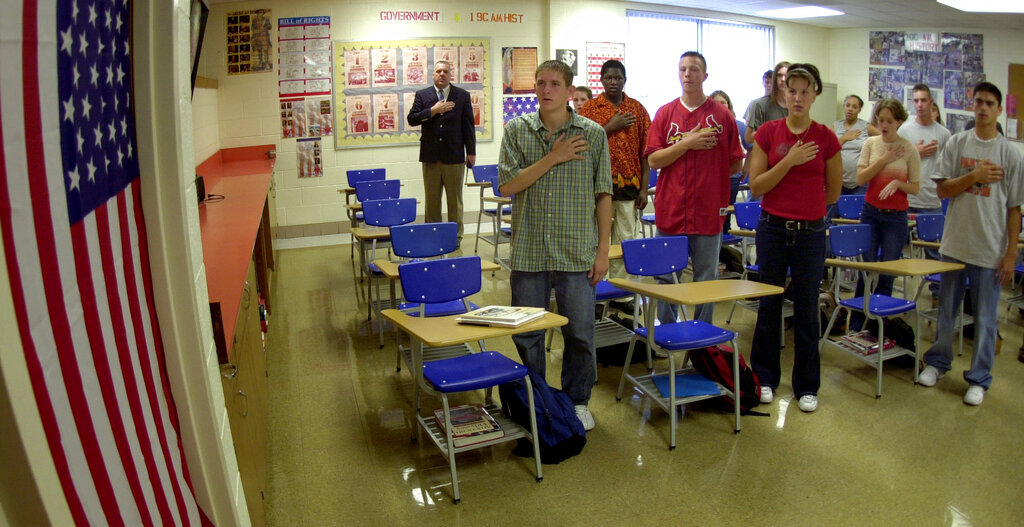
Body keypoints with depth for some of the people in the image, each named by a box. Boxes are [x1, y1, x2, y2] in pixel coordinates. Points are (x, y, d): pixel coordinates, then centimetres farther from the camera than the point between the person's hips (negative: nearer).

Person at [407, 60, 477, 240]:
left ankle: (455, 235, 14)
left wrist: (471, 152, 1)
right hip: (430, 156, 1)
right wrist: (433, 110, -12)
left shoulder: (462, 95, 5)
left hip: (454, 156, -1)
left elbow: (468, 125, 4)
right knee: (431, 199, 5)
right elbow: (412, 119, -2)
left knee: (455, 199, 5)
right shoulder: (422, 95, 8)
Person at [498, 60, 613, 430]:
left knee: (580, 334, 8)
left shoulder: (593, 134, 1)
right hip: (529, 251, 1)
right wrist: (552, 158, -13)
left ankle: (577, 401, 29)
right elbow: (506, 185, -7)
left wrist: (603, 250, -2)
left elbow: (603, 195, 2)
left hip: (577, 254, -1)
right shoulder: (517, 130, 3)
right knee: (526, 334, 11)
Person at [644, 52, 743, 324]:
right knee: (667, 277, 9)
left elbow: (736, 164, 5)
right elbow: (653, 160, -4)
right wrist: (687, 143, -13)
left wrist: (710, 177, 3)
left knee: (706, 278, 8)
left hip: (708, 210, -1)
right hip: (671, 209, 1)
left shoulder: (722, 115, 2)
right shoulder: (665, 113, 5)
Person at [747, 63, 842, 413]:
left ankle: (807, 386, 20)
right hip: (772, 228, 0)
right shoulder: (768, 133, -1)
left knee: (806, 310, 6)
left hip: (810, 231, 0)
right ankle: (765, 378, 24)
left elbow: (833, 192, 8)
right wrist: (789, 161, -15)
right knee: (769, 305, 9)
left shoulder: (826, 138, -2)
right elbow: (756, 186, -7)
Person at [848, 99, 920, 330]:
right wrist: (884, 160, -13)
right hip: (871, 212, 1)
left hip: (896, 217, -1)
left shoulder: (909, 149, -1)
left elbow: (915, 188, 2)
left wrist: (898, 183, -17)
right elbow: (860, 178, -5)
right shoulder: (871, 143, 3)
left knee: (887, 275, 0)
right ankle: (855, 326, 10)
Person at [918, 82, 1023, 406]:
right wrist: (974, 176, -15)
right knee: (946, 309, 14)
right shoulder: (956, 143, 3)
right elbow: (942, 189, 1)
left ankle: (978, 379, 15)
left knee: (986, 318, 5)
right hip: (955, 243, 2)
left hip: (990, 250, -1)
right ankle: (938, 362, 30)